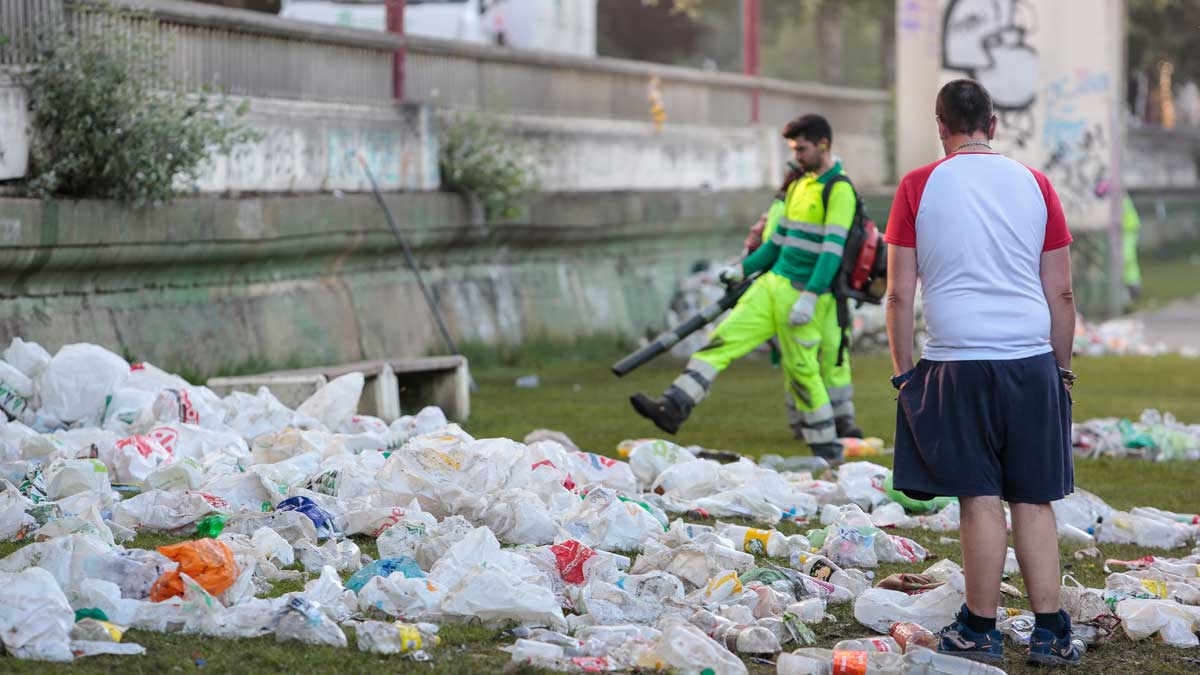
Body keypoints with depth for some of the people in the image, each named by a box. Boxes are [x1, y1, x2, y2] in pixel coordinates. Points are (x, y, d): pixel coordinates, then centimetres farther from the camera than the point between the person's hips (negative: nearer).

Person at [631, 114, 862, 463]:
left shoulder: (839, 190, -11)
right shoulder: (798, 186, 15)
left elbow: (833, 249, -19)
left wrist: (809, 297, -24)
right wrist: (743, 268, 20)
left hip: (804, 293, -8)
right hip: (772, 283, 8)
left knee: (803, 371, -1)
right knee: (723, 340, -2)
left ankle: (828, 447, 14)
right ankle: (673, 407, -7)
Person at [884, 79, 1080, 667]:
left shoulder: (918, 187, 1)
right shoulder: (1035, 185, 8)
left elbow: (899, 293, -1)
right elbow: (1061, 292, 9)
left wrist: (903, 370, 7)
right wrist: (1062, 366, 17)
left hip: (958, 364, -2)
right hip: (1032, 361, 2)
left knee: (981, 500, 1)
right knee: (1034, 502, 7)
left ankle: (979, 632, 7)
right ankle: (1051, 634, 8)